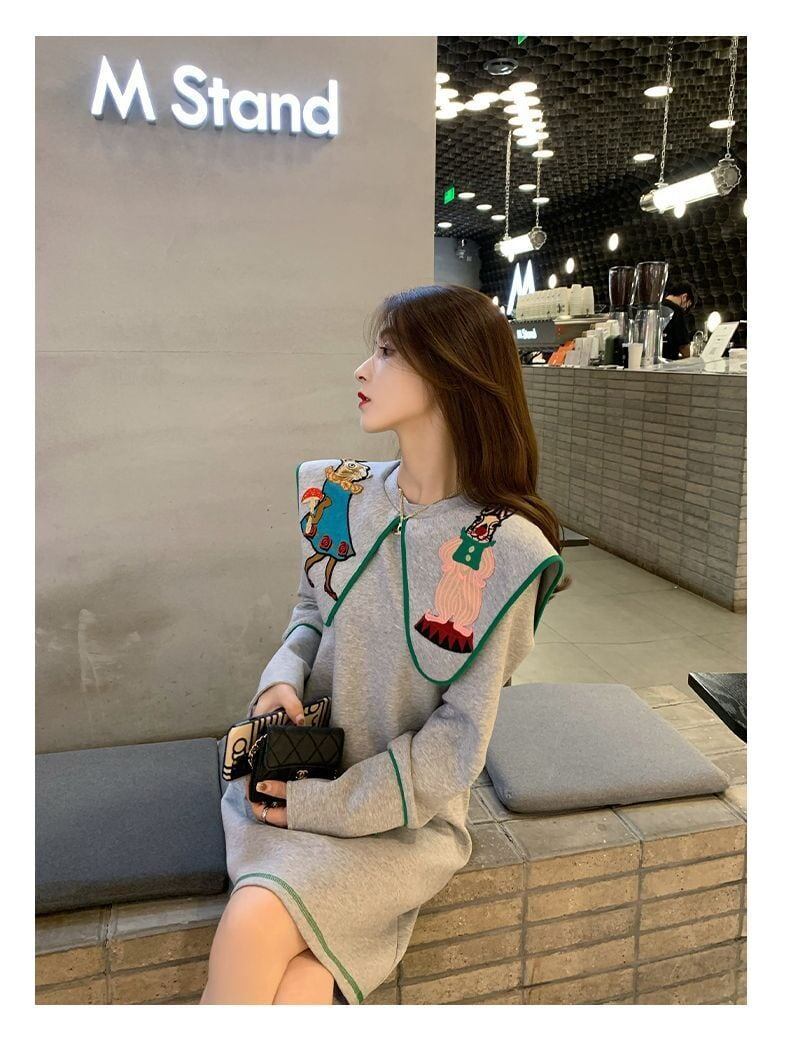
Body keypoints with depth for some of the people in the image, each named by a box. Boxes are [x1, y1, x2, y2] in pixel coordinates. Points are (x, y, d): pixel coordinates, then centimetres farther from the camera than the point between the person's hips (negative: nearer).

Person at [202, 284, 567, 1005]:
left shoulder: (502, 551, -17)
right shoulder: (338, 496, -2)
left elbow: (459, 742, -12)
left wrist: (322, 804, -13)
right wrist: (282, 678, -7)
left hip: (408, 816, -3)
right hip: (294, 785, 3)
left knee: (255, 921, -25)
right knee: (300, 987, -21)